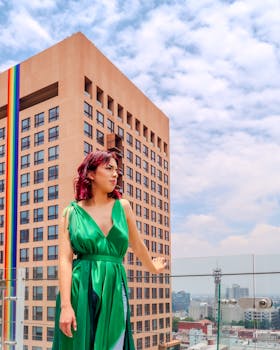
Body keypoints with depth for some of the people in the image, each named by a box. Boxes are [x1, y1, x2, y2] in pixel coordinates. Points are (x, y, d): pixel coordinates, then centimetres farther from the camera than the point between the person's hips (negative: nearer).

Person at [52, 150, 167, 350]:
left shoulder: (123, 207, 7)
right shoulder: (72, 212, 1)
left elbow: (137, 245, 23)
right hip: (80, 291, -2)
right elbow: (65, 260, -7)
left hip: (114, 291, 2)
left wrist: (153, 268, 37)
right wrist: (65, 305, -17)